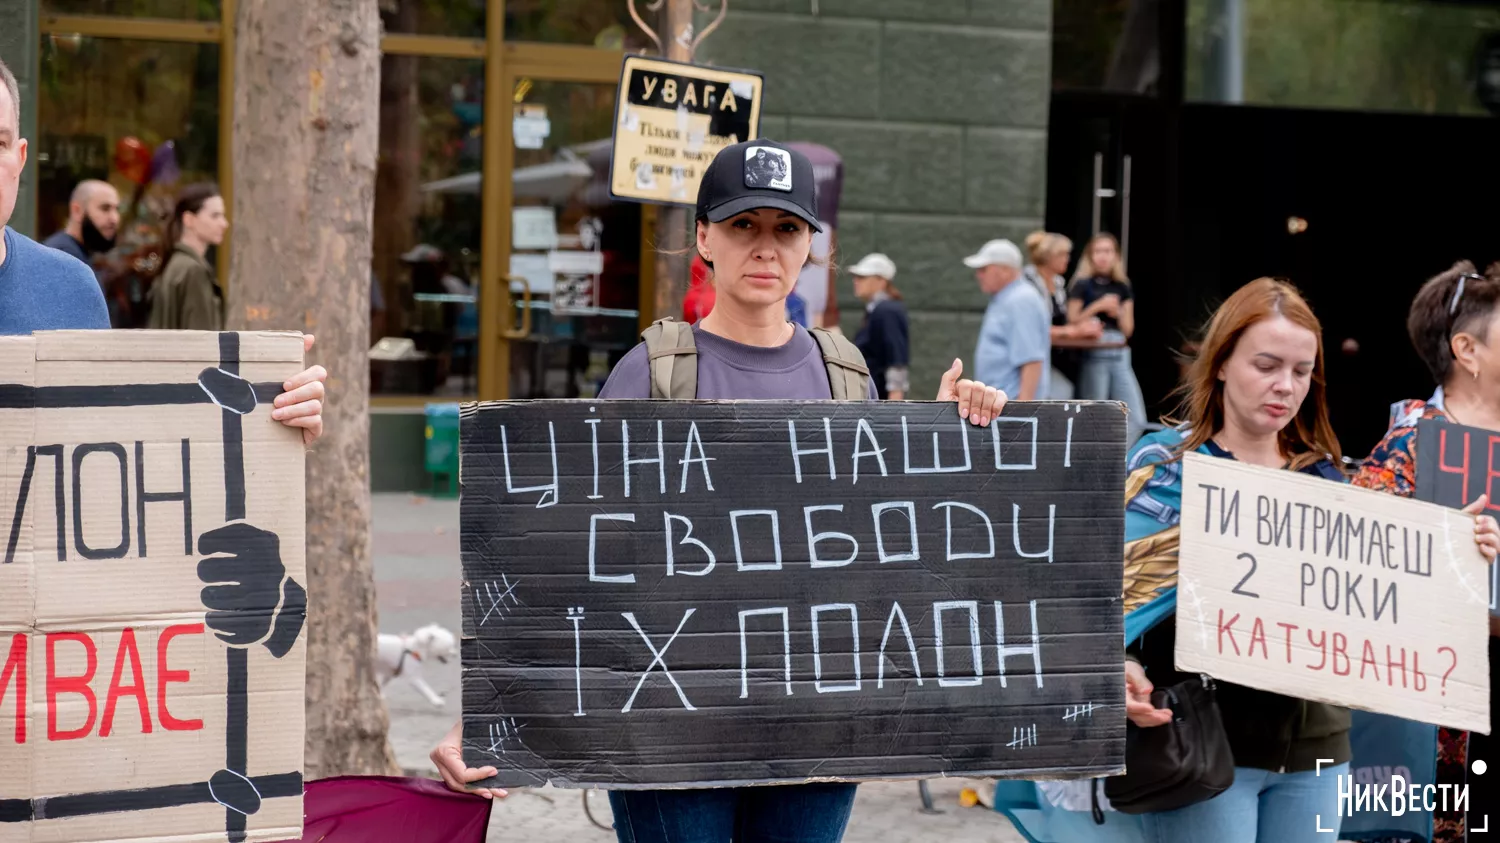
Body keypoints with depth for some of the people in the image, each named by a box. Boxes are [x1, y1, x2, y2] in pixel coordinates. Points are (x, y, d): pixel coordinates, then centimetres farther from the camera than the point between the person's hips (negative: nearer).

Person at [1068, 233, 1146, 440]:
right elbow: (1072, 322, -3)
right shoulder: (1083, 285, 2)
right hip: (1093, 355, -4)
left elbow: (1128, 329, 14)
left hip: (1120, 355, 5)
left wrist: (1118, 312, -5)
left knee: (1137, 421, -4)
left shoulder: (1122, 288, 14)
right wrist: (1098, 306, -11)